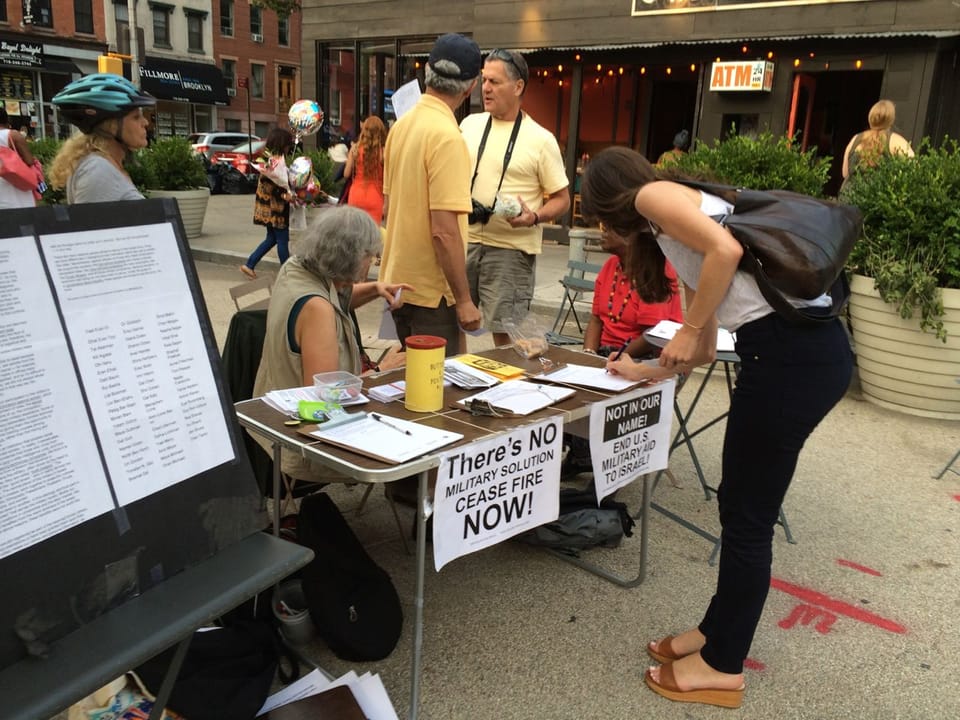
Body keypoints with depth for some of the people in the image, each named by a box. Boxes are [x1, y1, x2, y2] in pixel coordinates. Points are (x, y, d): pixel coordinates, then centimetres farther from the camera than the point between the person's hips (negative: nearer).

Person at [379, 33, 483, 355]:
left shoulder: (402, 124, 6)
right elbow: (444, 230, -24)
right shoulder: (447, 135, -19)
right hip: (430, 289, -8)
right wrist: (464, 300, -17)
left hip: (399, 279, 8)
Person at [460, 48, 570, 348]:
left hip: (510, 248, -4)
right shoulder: (470, 124, 8)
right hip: (463, 239, 5)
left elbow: (562, 199, -2)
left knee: (504, 332, -1)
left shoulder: (540, 139, -5)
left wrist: (534, 217, -21)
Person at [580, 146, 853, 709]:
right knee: (741, 506, 19)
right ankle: (719, 632, 35)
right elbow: (706, 352, 27)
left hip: (791, 355, -9)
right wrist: (644, 371, 39)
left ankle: (724, 667, 21)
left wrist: (686, 330, -6)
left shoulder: (654, 195, 3)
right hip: (810, 348, 9)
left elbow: (727, 250, -16)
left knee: (748, 516, 4)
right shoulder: (669, 230, 27)